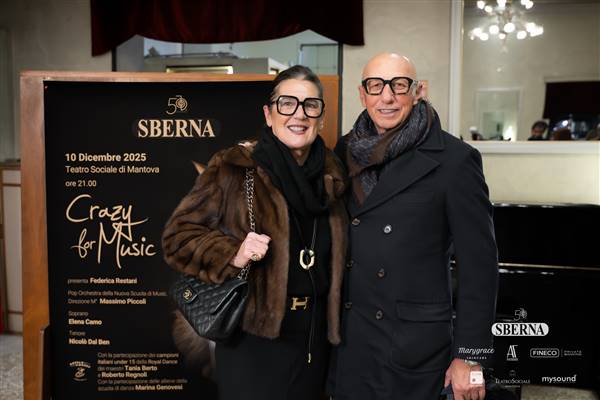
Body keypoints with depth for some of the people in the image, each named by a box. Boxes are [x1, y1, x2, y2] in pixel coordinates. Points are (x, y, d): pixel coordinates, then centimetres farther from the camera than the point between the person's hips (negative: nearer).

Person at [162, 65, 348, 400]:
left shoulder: (332, 177, 5)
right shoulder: (233, 169, -10)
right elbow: (179, 235, -8)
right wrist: (233, 255, -23)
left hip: (315, 335, 5)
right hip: (254, 335, -5)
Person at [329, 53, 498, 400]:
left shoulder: (454, 159, -11)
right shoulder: (346, 151, 3)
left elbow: (478, 263, -9)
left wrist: (470, 356, -9)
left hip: (414, 345, -4)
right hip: (346, 341, 4)